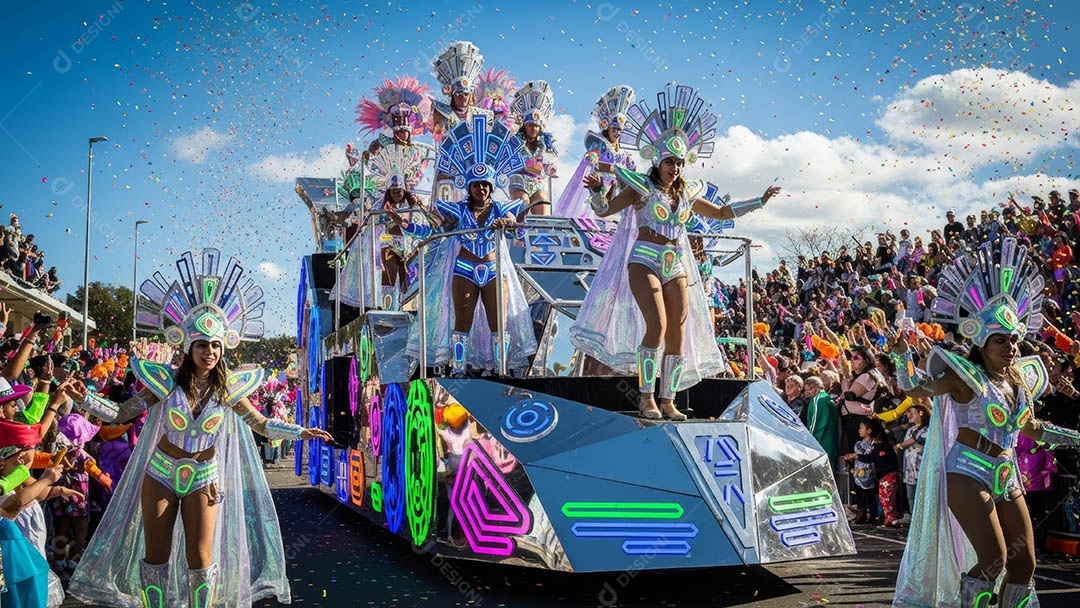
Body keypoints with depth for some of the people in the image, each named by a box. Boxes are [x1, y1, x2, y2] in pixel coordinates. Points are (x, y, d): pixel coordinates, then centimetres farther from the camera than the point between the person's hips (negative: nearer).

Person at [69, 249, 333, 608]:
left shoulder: (227, 388, -7)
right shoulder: (167, 381, -10)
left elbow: (261, 424, 1)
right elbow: (121, 413, -6)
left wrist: (300, 432, -9)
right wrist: (85, 398, -19)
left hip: (203, 479, 0)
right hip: (160, 474, 0)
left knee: (201, 561, -1)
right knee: (155, 557, 5)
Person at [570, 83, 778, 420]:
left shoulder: (687, 194, 14)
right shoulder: (642, 188, 1)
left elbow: (721, 212, 25)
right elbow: (604, 209, -2)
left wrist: (759, 201, 23)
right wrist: (597, 189, -22)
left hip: (677, 268, 5)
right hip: (645, 263, -5)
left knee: (679, 332, -1)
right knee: (658, 325, -20)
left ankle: (668, 401, 7)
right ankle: (646, 397, -11)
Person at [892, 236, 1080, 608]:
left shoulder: (1022, 378, 10)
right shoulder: (966, 375, -9)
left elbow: (1030, 428, 24)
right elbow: (916, 388, -18)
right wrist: (904, 356, -35)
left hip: (1007, 477, 7)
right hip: (968, 474, -7)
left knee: (1024, 562, 8)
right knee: (994, 560, -15)